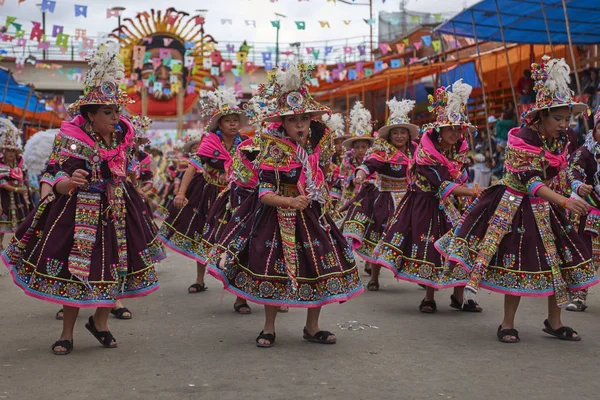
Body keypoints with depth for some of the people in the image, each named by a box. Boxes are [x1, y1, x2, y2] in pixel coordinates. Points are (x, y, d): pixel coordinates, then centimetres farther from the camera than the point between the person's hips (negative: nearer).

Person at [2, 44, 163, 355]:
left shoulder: (120, 137, 0)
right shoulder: (76, 143, -18)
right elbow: (60, 182, -26)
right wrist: (69, 182, -47)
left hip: (116, 212, 5)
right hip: (81, 213, -5)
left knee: (115, 268, 9)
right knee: (76, 269, 2)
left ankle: (100, 321, 33)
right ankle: (67, 333, 19)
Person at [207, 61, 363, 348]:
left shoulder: (318, 142, -2)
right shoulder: (274, 151, -18)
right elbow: (265, 193, -24)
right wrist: (291, 201, -37)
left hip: (313, 215, 5)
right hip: (278, 217, -5)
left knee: (320, 269, 6)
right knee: (275, 272, 0)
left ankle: (312, 328, 23)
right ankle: (268, 329, 20)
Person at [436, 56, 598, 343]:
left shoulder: (560, 142, 2)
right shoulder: (523, 139, -21)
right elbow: (530, 182, -30)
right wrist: (565, 202, -40)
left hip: (545, 209, 7)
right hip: (515, 207, -7)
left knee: (560, 261, 6)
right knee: (516, 264, -3)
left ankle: (554, 322, 22)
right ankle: (507, 325, 13)